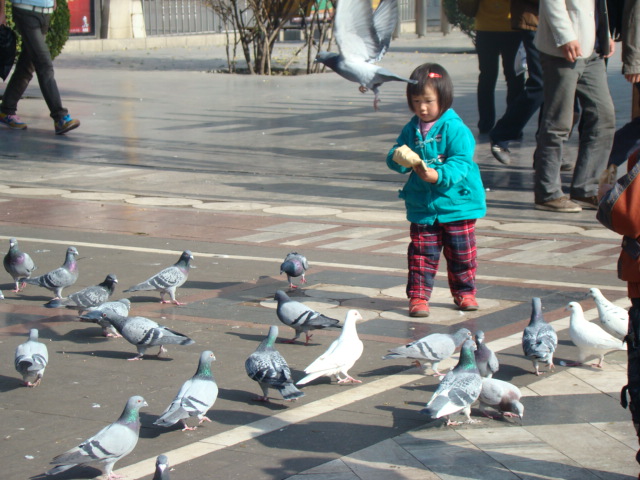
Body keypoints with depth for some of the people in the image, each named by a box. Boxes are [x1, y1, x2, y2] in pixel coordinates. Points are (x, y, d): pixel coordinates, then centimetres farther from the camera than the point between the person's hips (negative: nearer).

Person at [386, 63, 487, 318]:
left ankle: (464, 292, 27)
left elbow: (461, 162, -20)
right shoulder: (411, 130, 5)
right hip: (422, 207, 3)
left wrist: (437, 175, -35)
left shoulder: (456, 129, -12)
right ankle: (418, 295, 9)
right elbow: (395, 159, 4)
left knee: (461, 253, 9)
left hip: (457, 205, -3)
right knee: (421, 254, 1)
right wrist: (399, 158, -21)